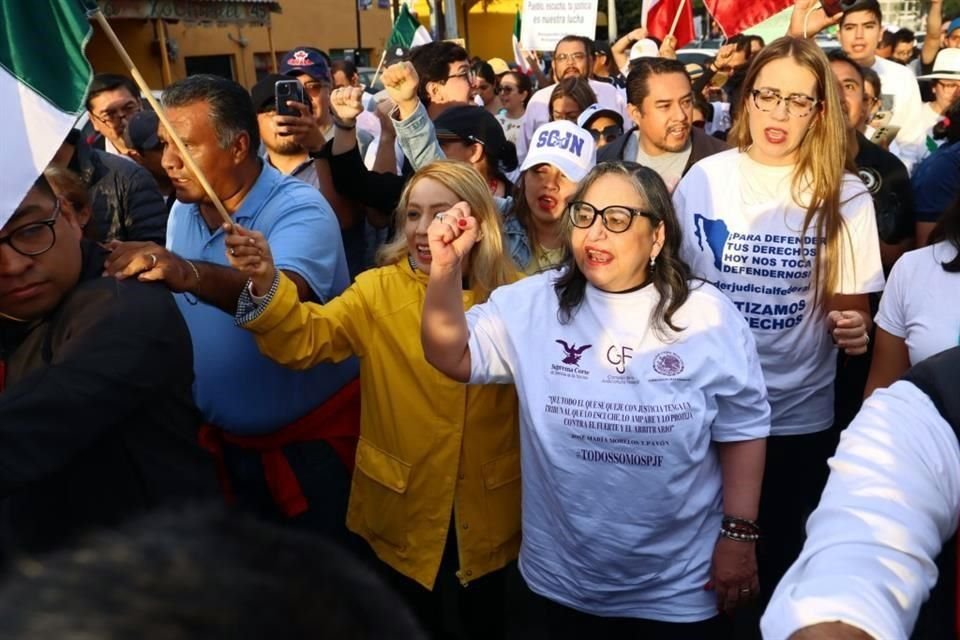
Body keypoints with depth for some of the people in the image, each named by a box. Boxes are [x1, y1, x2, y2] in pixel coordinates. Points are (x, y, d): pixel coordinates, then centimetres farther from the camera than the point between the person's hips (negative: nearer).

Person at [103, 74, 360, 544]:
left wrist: (190, 274, -54)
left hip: (312, 438, -6)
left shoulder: (298, 209, -22)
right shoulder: (183, 211, 2)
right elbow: (180, 306, 11)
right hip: (220, 437, 7)